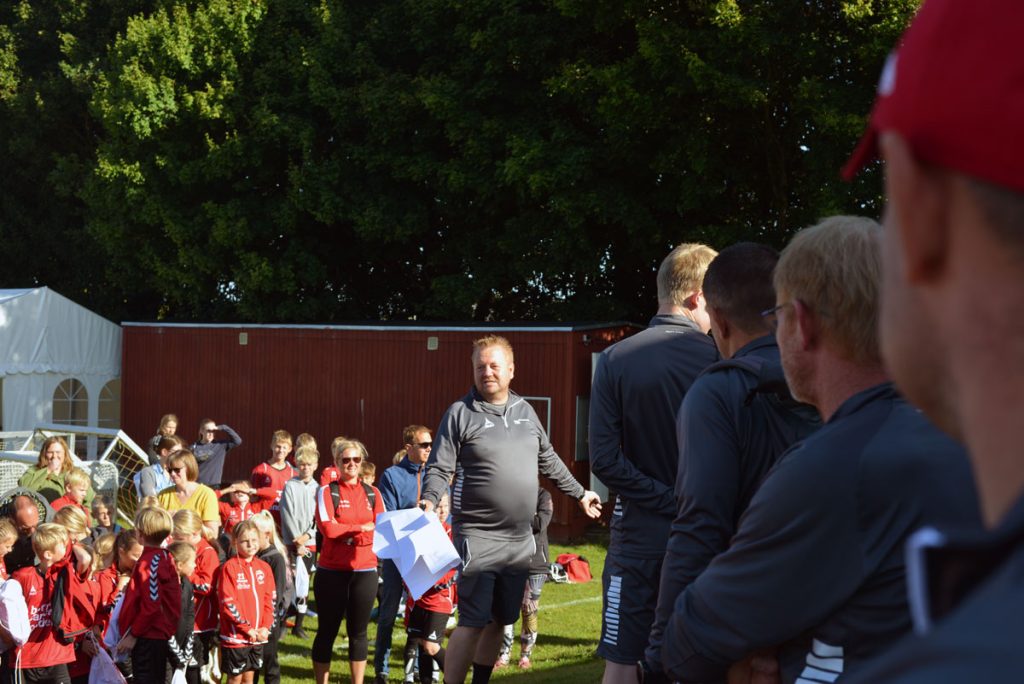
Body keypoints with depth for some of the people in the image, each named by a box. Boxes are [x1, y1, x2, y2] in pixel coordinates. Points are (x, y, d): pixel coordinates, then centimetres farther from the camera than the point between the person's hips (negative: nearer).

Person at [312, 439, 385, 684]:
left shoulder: (372, 493, 10)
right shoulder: (327, 492, -1)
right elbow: (327, 528, -14)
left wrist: (346, 532, -12)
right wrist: (363, 528, -7)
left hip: (365, 571, 3)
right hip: (331, 572, -3)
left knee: (358, 632, 8)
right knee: (327, 631, 4)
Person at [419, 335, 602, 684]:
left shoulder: (525, 410, 12)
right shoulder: (460, 413, -5)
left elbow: (548, 461, 24)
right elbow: (439, 469, -8)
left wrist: (580, 493, 30)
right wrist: (428, 504, -25)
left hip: (519, 540, 6)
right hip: (478, 538, -6)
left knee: (500, 620, 13)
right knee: (473, 622, -10)